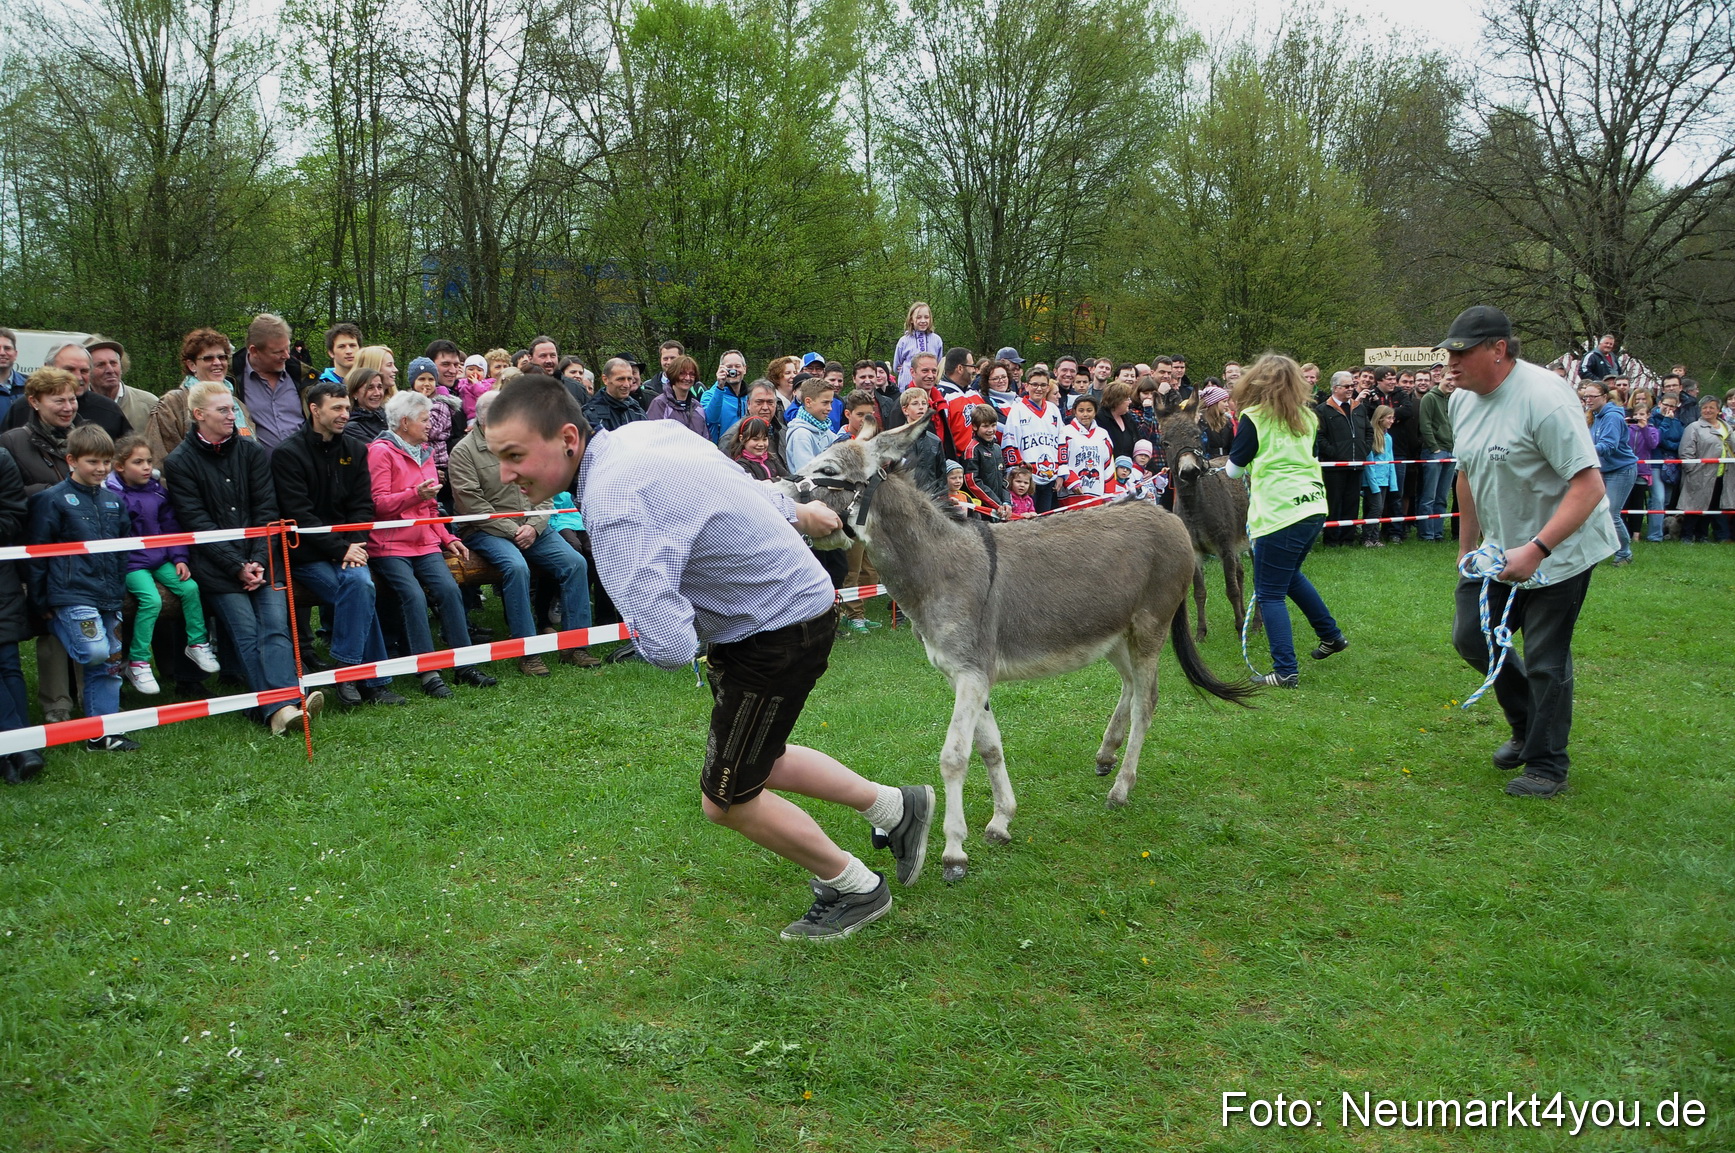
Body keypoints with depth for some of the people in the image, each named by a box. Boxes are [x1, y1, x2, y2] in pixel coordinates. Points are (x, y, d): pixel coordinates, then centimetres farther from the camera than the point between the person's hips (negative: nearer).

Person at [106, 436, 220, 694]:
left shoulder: (158, 491, 10)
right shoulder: (112, 496, -8)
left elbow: (171, 527, 14)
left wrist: (179, 559, 5)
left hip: (160, 560, 6)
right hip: (131, 564, -6)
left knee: (190, 588, -13)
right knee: (151, 599, -25)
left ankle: (197, 643, 7)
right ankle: (137, 663, -12)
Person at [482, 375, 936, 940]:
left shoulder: (614, 506, -33)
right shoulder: (642, 431, -4)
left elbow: (669, 647, -42)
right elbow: (741, 478, 14)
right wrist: (795, 512, 34)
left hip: (783, 629, -9)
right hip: (791, 597, 9)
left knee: (728, 798, 4)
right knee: (755, 764, 23)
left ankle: (855, 889, 24)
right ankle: (896, 808, 37)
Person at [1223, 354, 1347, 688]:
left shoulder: (1253, 419, -6)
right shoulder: (1307, 418, 11)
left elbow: (1234, 469, 2)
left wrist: (1251, 467, 24)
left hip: (1280, 515, -7)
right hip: (1313, 507, 7)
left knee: (1270, 593, 0)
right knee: (1290, 574, 29)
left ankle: (1285, 672, -3)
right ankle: (1331, 635, 37)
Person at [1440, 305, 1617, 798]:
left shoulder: (1544, 397, -25)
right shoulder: (1463, 399, 1)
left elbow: (1588, 485, -28)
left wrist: (1535, 550, -35)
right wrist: (1466, 549, 16)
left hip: (1559, 549, -8)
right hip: (1499, 549, 8)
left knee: (1545, 660, -1)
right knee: (1471, 637, 10)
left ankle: (1547, 765, 17)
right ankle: (1527, 726, 33)